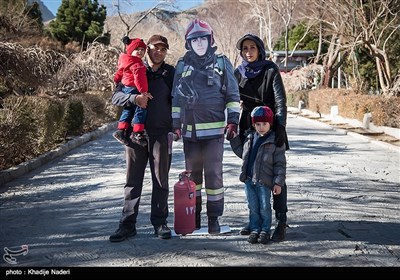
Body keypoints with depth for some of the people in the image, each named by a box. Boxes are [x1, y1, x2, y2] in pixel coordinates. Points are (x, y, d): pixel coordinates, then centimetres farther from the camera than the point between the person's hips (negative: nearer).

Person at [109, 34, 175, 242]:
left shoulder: (171, 73, 8)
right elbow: (116, 96, -1)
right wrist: (134, 98, -20)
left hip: (161, 133, 0)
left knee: (161, 180, 5)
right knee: (133, 180, 4)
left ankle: (160, 222, 15)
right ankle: (127, 224, 10)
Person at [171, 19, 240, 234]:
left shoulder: (222, 63, 4)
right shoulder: (183, 65, 10)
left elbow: (232, 94, 6)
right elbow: (176, 98, 15)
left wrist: (233, 120, -2)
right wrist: (176, 124, 10)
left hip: (214, 129, -3)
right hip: (190, 130, 3)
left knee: (213, 174, -1)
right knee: (192, 174, 11)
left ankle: (214, 218, 9)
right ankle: (193, 217, 22)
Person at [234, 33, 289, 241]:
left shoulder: (270, 71, -3)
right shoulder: (239, 73, 11)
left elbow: (280, 101, -10)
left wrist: (280, 127, -20)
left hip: (270, 129, -5)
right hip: (248, 129, 5)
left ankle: (281, 222, -4)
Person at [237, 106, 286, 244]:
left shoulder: (275, 141, -9)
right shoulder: (250, 138, 8)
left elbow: (280, 164, -8)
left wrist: (278, 182, -12)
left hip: (264, 181, -5)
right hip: (248, 179, 5)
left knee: (264, 207, 2)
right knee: (253, 207, 10)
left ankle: (265, 230, 17)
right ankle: (254, 229, 21)